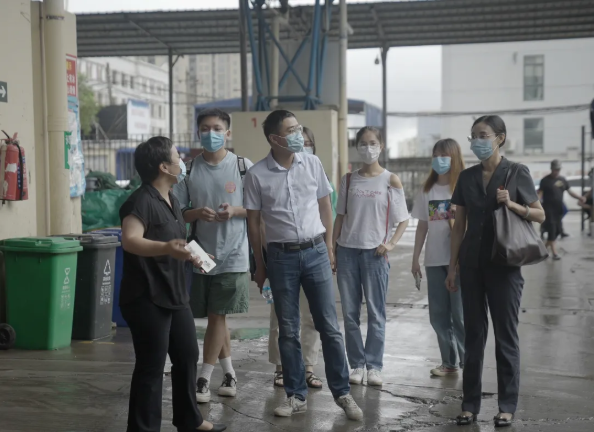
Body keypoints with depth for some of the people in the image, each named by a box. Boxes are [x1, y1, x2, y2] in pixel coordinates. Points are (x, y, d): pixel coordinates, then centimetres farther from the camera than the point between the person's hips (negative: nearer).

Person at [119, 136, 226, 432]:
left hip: (174, 294, 10)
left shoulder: (171, 200, 10)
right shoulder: (141, 201, -19)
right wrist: (166, 249, -49)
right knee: (151, 367, -3)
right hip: (147, 298, -10)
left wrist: (191, 255, 29)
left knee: (187, 356, 19)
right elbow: (130, 241, -36)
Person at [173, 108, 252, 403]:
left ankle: (204, 378, 7)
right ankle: (229, 373, 27)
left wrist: (235, 211, -17)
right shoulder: (189, 170, 2)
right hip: (201, 253, 3)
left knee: (217, 315, -3)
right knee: (216, 316, 12)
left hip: (233, 255, -3)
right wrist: (197, 213, -16)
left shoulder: (243, 166, -3)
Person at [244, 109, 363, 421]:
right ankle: (296, 396, 18)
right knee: (288, 331, 7)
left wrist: (329, 248, 10)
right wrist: (260, 264, 4)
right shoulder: (257, 175, -6)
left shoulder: (312, 164, 1)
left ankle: (342, 393, 13)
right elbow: (253, 221, 2)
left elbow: (324, 206, 10)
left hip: (315, 252, 1)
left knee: (329, 326, 4)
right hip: (281, 256, -1)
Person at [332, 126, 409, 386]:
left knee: (376, 312, 1)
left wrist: (391, 243, -13)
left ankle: (374, 365, 9)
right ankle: (357, 364, 14)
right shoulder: (348, 180, 8)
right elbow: (340, 217, 11)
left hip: (374, 253, -3)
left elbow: (403, 219, 1)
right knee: (349, 312, 5)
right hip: (347, 250, 3)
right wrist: (331, 249, 6)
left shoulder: (390, 180, 0)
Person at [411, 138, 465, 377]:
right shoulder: (427, 190, 11)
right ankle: (449, 362, 20)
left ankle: (468, 361, 9)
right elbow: (422, 226, 12)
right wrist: (415, 259, 9)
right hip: (433, 260, 5)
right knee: (438, 315, 9)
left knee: (460, 313, -3)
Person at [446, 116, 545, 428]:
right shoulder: (467, 177, 8)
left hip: (504, 264, -4)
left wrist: (512, 204, -17)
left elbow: (540, 215, 0)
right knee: (473, 334, 7)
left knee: (505, 335, 3)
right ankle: (470, 404, 14)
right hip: (472, 264, 4)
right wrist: (452, 267, 7)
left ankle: (507, 406, 11)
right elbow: (459, 225, 10)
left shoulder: (516, 173, -3)